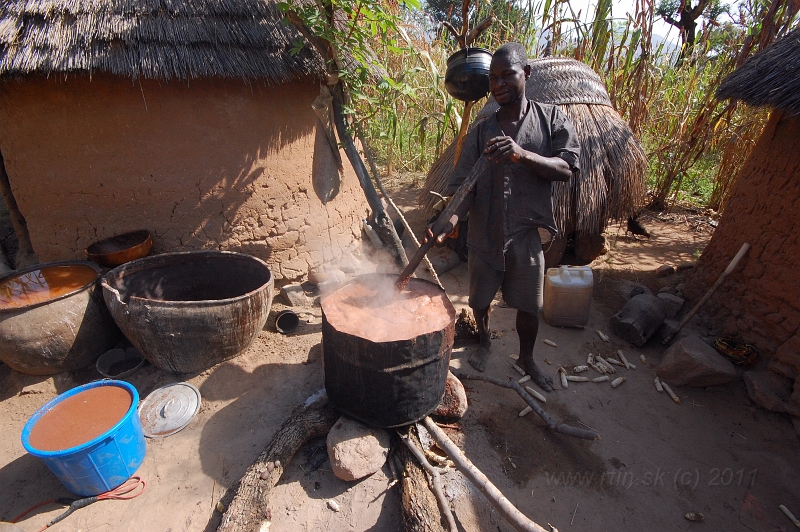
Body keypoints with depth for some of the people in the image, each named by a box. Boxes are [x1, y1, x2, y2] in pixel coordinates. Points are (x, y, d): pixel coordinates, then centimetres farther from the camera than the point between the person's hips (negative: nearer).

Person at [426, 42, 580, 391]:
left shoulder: (551, 118, 1)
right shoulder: (480, 131, 2)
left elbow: (567, 168, -10)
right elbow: (463, 183, -8)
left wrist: (522, 154, -27)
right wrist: (450, 219, -27)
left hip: (528, 233, -1)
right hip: (484, 233, 1)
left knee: (528, 306, 10)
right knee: (479, 299, 15)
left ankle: (527, 359, 37)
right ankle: (484, 343, 45)